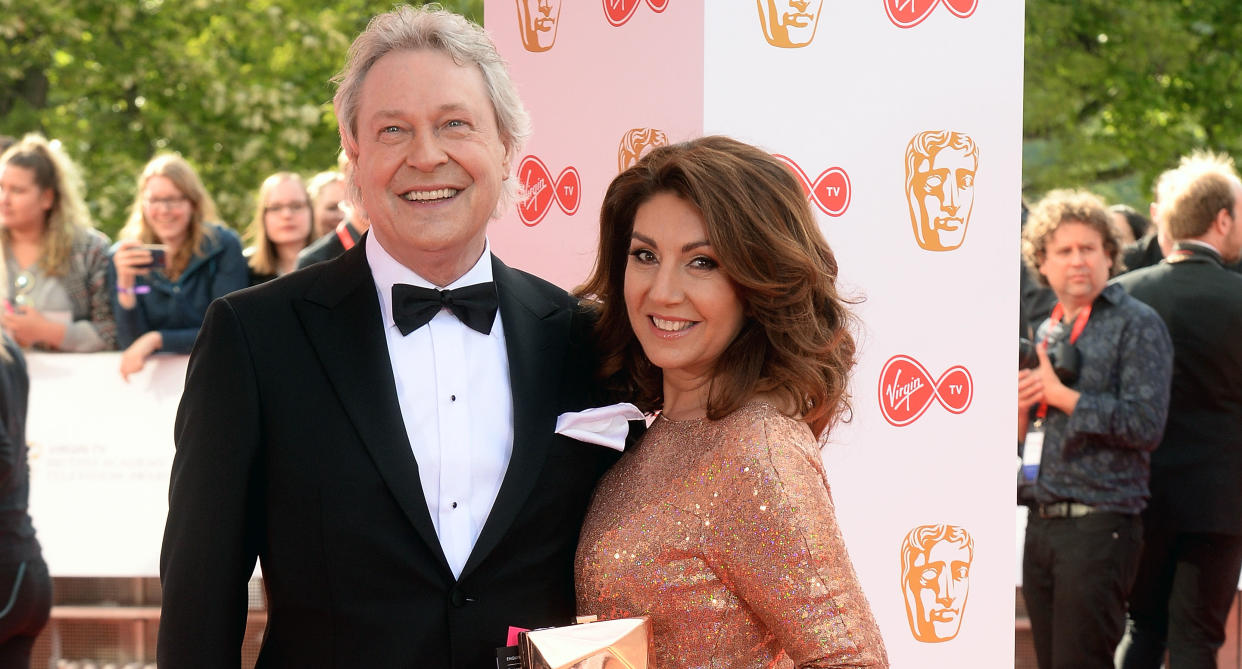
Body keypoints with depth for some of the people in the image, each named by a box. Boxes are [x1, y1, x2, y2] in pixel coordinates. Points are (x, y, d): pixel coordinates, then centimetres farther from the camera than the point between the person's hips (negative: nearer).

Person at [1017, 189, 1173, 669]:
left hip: (1101, 523, -7)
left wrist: (1061, 395, -12)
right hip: (1043, 524, 7)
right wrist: (1021, 409, 0)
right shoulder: (1046, 332, 17)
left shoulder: (1136, 324, -4)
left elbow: (1146, 425, -16)